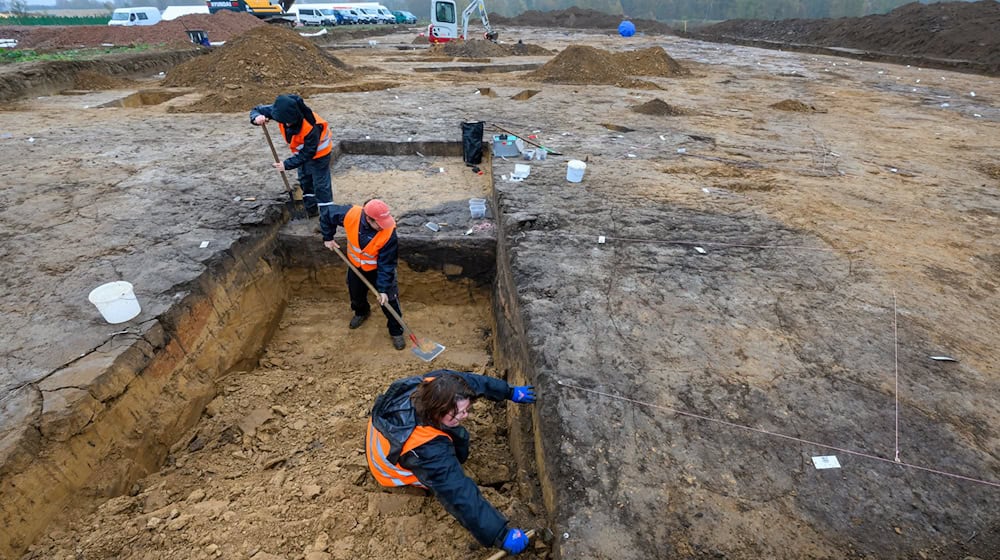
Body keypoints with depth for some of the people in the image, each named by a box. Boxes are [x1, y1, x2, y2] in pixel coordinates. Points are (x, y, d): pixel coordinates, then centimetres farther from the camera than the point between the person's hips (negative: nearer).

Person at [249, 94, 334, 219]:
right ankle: (311, 209, 35)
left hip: (318, 151, -8)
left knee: (321, 185, -7)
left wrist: (287, 165, -31)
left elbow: (308, 153, -30)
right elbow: (257, 110, -12)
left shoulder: (311, 127, -41)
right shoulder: (281, 111, -25)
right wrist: (257, 117, -38)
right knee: (304, 180, 19)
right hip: (301, 150, 8)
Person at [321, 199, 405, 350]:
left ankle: (396, 332, 21)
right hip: (356, 265, 3)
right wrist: (328, 238, -6)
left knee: (389, 301, -1)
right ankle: (361, 312, 58)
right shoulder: (350, 214, -32)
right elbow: (327, 215, -11)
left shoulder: (389, 232, -37)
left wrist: (383, 289, -29)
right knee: (356, 295, 24)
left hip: (379, 268, -3)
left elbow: (387, 264, -29)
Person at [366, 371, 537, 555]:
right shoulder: (427, 449, -46)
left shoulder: (433, 384, -31)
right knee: (459, 449, -10)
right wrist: (501, 535, -41)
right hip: (389, 468, -5)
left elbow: (472, 381, -15)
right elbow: (460, 495, -44)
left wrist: (510, 392, -8)